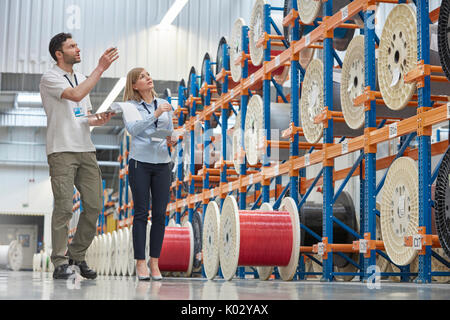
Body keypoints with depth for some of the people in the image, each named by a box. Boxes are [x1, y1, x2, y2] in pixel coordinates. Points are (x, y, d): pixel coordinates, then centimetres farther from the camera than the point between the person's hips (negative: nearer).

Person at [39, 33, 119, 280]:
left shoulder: (82, 79, 21)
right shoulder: (50, 78, -3)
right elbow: (75, 95, -21)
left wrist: (99, 120, 3)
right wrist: (100, 68, -17)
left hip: (86, 150, 7)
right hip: (61, 151, -7)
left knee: (94, 206, 2)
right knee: (64, 206, -10)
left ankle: (77, 256, 15)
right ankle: (61, 262, -3)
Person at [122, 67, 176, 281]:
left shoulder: (164, 105, 13)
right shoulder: (130, 106, 1)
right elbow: (132, 129, -16)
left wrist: (171, 141, -4)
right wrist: (155, 114, -22)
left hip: (162, 163, 4)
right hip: (140, 162, -3)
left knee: (160, 214, 1)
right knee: (141, 213, -3)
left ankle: (155, 263, 8)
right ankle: (140, 263, 1)